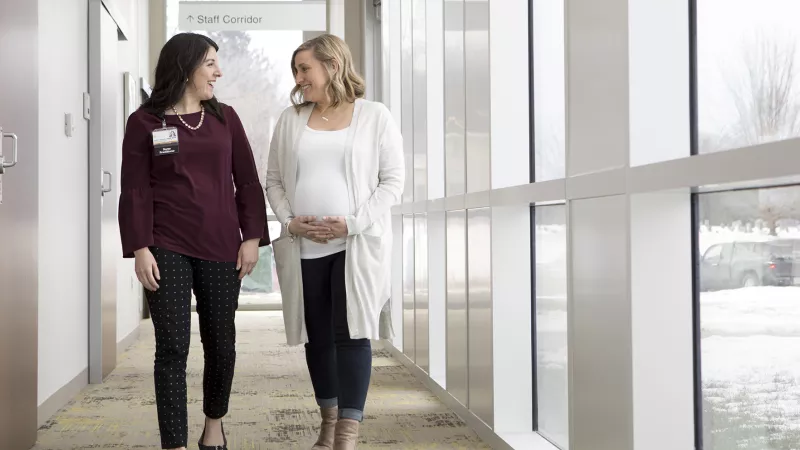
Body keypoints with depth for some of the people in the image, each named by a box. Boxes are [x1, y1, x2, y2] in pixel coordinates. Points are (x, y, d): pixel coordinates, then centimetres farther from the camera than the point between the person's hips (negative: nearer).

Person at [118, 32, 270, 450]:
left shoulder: (224, 118, 9)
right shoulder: (144, 122, 1)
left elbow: (247, 181, 9)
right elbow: (135, 191, -2)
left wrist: (252, 237, 1)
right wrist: (140, 249, -10)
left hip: (220, 247, 3)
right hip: (167, 249, -3)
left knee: (220, 341, 10)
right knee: (172, 348, -6)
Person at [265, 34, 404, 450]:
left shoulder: (374, 116, 1)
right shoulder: (290, 119, 11)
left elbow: (393, 179, -1)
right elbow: (274, 180, 13)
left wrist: (352, 223, -13)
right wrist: (289, 221, -5)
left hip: (358, 244, -3)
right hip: (304, 247, 4)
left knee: (352, 332, -8)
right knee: (318, 336, 8)